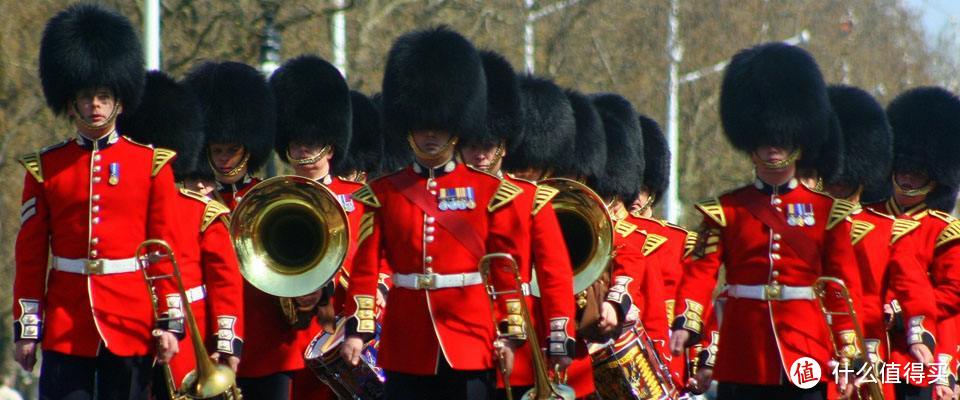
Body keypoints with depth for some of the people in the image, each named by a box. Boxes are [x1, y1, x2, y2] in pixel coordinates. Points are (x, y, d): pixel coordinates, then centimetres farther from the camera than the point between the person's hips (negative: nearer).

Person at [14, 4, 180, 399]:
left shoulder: (152, 164, 5)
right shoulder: (44, 169, 6)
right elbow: (30, 255, 7)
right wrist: (26, 327, 2)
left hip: (131, 324, 0)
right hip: (65, 330, 0)